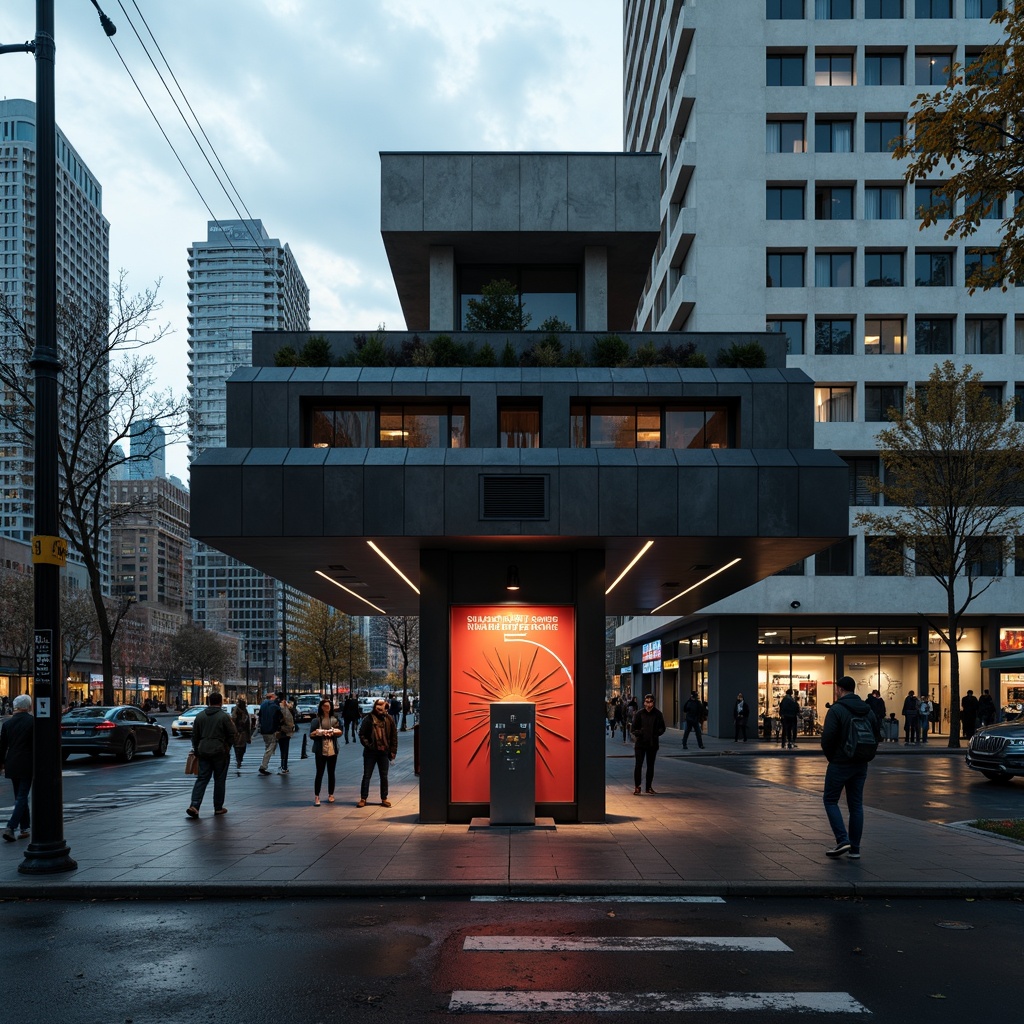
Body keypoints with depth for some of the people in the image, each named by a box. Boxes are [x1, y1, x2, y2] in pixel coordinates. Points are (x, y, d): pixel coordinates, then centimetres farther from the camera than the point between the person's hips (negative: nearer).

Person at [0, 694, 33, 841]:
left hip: (12, 765, 5)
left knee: (20, 796, 15)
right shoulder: (33, 722, -10)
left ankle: (24, 828, 19)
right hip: (27, 765, -5)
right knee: (21, 797, -2)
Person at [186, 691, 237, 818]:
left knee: (202, 779, 5)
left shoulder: (200, 716, 6)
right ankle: (218, 807, 12)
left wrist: (197, 750, 20)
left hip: (203, 752, 4)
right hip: (220, 752, -4)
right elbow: (232, 735, -7)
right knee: (220, 779, 7)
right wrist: (227, 747, 9)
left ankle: (194, 805, -10)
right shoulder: (225, 716, -8)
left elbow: (195, 736, 11)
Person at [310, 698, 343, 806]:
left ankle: (331, 795, 21)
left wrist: (332, 732, -16)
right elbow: (311, 734, -4)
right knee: (319, 773, -4)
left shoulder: (334, 720, 9)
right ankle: (316, 797, -1)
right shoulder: (316, 720, 0)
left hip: (332, 749, 3)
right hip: (320, 750, -3)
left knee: (331, 773, 11)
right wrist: (319, 733, -21)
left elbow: (340, 731, 1)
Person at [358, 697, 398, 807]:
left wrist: (393, 751, 0)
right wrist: (368, 745, -13)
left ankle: (384, 799, 18)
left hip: (384, 752, 2)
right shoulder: (369, 719, -5)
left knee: (384, 776, 9)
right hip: (370, 752, -2)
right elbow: (362, 734, -3)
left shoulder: (389, 719, 1)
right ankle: (363, 798, 10)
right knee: (366, 776, 4)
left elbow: (394, 736, 4)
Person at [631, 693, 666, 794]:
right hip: (640, 743, -2)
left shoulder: (658, 714, 2)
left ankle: (649, 787, 20)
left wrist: (657, 733, -11)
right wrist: (639, 733, -19)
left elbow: (662, 728, 8)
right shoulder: (639, 714, -3)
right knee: (638, 765, -9)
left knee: (650, 766, 10)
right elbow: (632, 729, 0)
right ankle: (637, 787, -3)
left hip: (653, 743, 2)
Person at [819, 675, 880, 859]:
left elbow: (827, 739, -18)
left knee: (830, 800, 8)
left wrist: (831, 756, -1)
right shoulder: (868, 710, 7)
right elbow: (876, 737, 10)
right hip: (861, 765, 6)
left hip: (840, 764, -6)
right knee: (856, 804, 11)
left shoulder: (836, 709, -14)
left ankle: (842, 840, -5)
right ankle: (855, 849, 10)